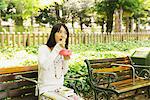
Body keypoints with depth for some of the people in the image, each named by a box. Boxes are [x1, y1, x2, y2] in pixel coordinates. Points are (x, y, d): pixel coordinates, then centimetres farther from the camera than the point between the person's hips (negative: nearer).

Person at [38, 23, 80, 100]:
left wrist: (66, 60, -4)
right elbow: (44, 66, -28)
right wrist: (57, 48, -25)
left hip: (60, 88, 6)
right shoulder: (43, 48, -8)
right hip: (47, 91, -6)